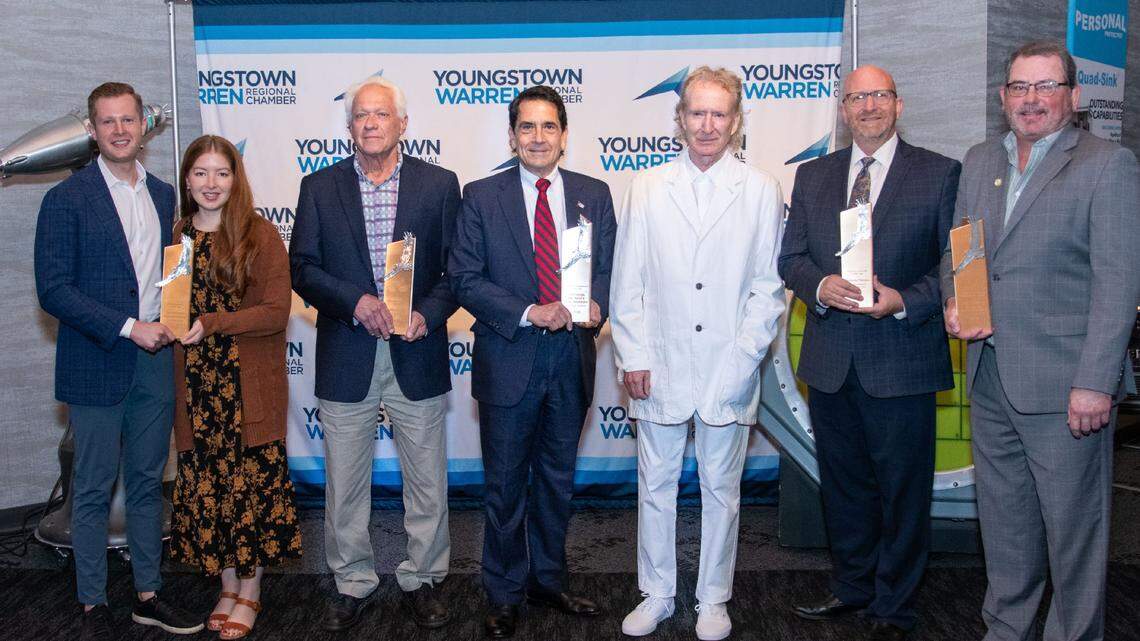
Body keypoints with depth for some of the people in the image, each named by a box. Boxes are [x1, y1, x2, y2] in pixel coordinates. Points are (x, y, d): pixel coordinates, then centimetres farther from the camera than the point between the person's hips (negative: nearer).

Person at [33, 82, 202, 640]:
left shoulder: (163, 195, 10)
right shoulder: (66, 199, -7)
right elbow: (53, 289, -12)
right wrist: (129, 328, -17)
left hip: (154, 361, 5)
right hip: (97, 364, -5)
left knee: (147, 482, 13)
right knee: (94, 489, 6)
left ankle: (148, 594, 25)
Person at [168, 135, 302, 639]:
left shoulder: (260, 235, -5)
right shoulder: (175, 237, 7)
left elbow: (276, 312, -11)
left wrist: (210, 324, -17)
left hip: (250, 388, -3)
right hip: (195, 388, 4)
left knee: (252, 486, 3)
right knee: (207, 487, 9)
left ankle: (250, 593, 19)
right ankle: (227, 587, 26)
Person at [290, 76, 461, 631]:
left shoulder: (439, 184, 2)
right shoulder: (320, 187, 4)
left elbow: (456, 268, 1)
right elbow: (302, 268, 1)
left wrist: (427, 314, -16)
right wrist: (356, 302, -15)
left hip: (417, 356, 0)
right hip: (346, 357, 1)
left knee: (427, 480, 9)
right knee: (344, 482, 10)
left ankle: (421, 580, 28)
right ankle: (352, 583, 28)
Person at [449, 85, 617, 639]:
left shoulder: (594, 195, 5)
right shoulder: (482, 197, -3)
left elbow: (608, 267, 7)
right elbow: (464, 277, -7)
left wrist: (596, 307, -15)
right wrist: (527, 313, -18)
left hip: (572, 360, 3)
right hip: (508, 360, -2)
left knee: (557, 482, 16)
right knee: (505, 485, 9)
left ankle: (548, 581, 34)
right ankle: (504, 595, 25)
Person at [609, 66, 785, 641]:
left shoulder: (761, 190, 1)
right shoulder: (647, 189, 3)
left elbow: (768, 286, 1)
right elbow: (627, 283, 3)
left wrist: (743, 356, -7)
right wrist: (633, 356, -2)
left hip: (728, 371, -1)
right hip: (660, 368, 1)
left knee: (721, 489, 10)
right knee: (655, 486, 10)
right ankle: (657, 594, 26)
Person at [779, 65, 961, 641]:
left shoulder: (940, 173, -1)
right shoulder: (812, 176, 11)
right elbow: (790, 258, 8)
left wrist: (905, 301, -18)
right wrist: (821, 286, -12)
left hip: (902, 360, -3)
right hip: (830, 361, 4)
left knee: (903, 489, 6)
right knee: (842, 484, 16)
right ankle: (851, 587, 35)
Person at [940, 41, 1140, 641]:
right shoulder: (980, 160, 12)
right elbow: (953, 249, 19)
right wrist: (953, 302, -3)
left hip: (1063, 383, -5)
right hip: (989, 377, 6)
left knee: (1073, 522, 5)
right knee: (1003, 518, 17)